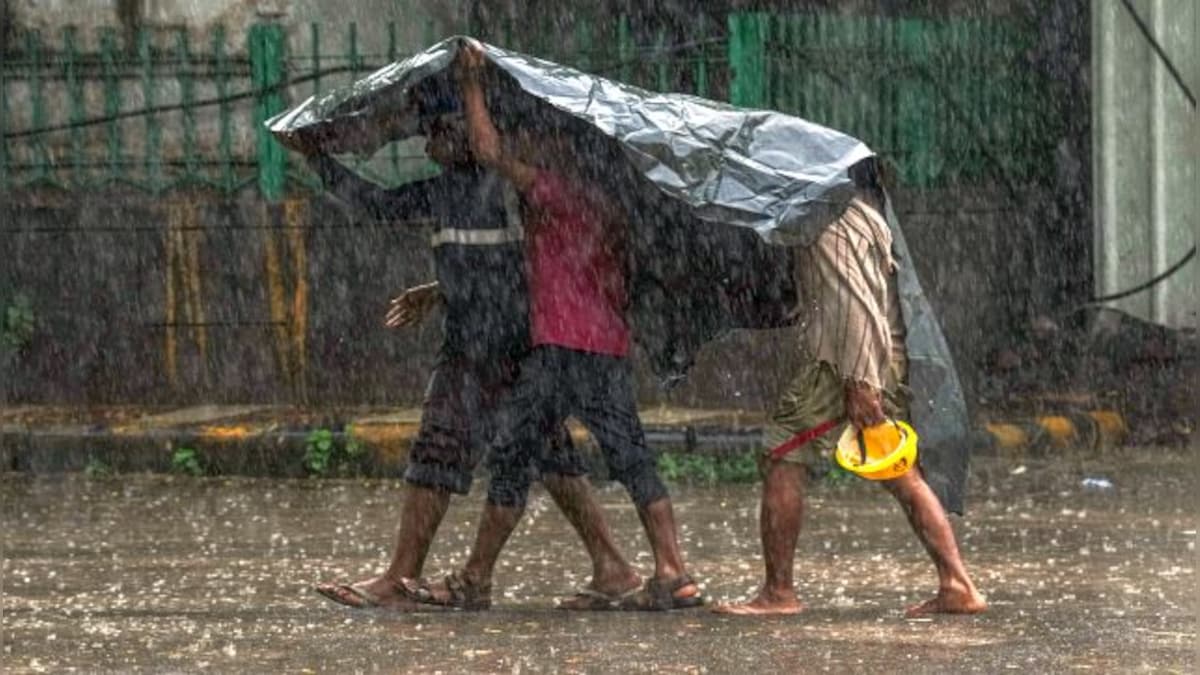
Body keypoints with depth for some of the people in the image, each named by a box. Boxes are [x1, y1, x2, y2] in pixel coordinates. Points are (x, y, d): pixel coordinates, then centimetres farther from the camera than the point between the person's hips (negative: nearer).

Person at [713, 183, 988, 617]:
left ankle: (778, 592, 0)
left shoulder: (830, 226, -13)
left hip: (843, 367, -9)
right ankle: (957, 584, 3)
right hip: (889, 362, 9)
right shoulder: (864, 204, 17)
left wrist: (858, 383, -24)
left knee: (782, 460, -1)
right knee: (902, 473, 10)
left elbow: (853, 301, -21)